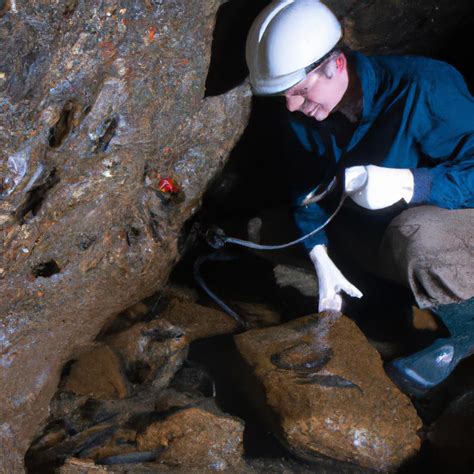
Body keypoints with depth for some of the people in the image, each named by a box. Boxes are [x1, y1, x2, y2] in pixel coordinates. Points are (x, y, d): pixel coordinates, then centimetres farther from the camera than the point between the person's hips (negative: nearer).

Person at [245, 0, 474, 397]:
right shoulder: (307, 115, -7)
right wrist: (320, 257, -9)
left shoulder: (423, 88, -28)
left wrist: (407, 183, -43)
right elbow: (307, 184, 5)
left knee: (414, 235, -41)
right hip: (380, 233, 8)